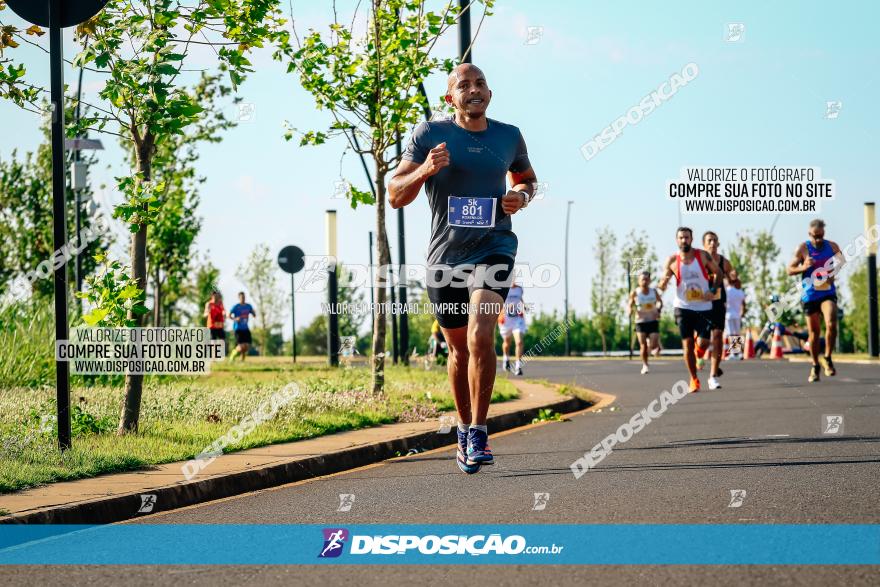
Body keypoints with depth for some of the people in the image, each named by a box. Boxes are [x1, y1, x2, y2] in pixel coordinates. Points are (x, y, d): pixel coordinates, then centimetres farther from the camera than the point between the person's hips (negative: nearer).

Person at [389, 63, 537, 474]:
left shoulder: (509, 136, 6)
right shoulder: (429, 134, -1)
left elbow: (526, 178, 26)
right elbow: (394, 196, -2)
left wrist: (522, 196, 2)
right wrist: (425, 170, -20)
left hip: (493, 249, 0)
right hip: (445, 254, 1)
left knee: (480, 335, -22)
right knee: (459, 348, 11)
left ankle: (479, 432, -14)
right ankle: (464, 429, 31)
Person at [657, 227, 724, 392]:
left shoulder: (702, 255, -4)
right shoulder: (672, 261, -3)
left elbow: (718, 272, 5)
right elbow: (663, 284, -1)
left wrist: (713, 290, -9)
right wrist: (662, 284, -25)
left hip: (704, 306, 0)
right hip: (683, 307, 0)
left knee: (703, 343, -7)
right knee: (687, 345, -3)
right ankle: (694, 380, 10)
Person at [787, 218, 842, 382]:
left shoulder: (832, 246, 3)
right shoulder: (803, 249, -3)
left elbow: (844, 264, 18)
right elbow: (790, 270, -1)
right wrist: (804, 267, -20)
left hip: (828, 293, 1)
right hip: (810, 295, -1)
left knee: (831, 324, -22)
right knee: (814, 332, 5)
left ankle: (828, 359, -4)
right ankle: (815, 366, 21)